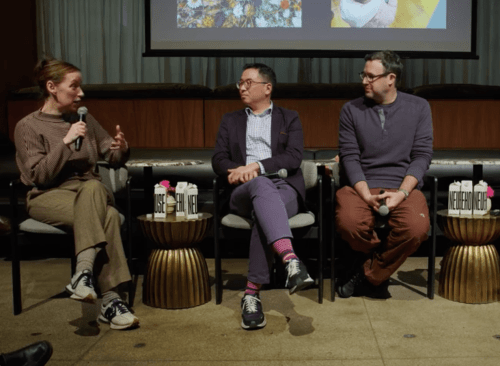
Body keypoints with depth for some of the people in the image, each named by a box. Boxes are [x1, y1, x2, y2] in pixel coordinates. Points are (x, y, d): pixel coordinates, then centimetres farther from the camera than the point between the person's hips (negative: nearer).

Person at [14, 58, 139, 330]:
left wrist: (121, 149, -8)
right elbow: (39, 176, -10)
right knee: (107, 216, -34)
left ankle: (84, 273, -42)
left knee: (93, 186, -37)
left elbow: (112, 157, 16)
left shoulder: (84, 119, 13)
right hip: (48, 196, -3)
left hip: (90, 191, 4)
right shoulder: (28, 127, 0)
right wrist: (66, 142, -17)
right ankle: (111, 300, -36)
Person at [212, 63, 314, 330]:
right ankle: (290, 259, -60)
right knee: (262, 185, -39)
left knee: (264, 212, -38)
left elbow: (294, 158, 1)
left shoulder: (289, 119, 19)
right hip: (245, 191, 0)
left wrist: (257, 166, -15)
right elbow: (218, 160, 11)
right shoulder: (230, 121, 25)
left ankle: (252, 293, -40)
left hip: (284, 187, 0)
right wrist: (242, 170, -12)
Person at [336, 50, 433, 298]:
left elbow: (422, 156, 3)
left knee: (416, 229, -32)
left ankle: (368, 275, -5)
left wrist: (401, 193, -13)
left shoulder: (418, 107, 9)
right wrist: (367, 196, -14)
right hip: (361, 187, 0)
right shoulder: (351, 110, 8)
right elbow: (349, 157, 2)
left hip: (404, 187, 0)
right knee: (349, 223, -33)